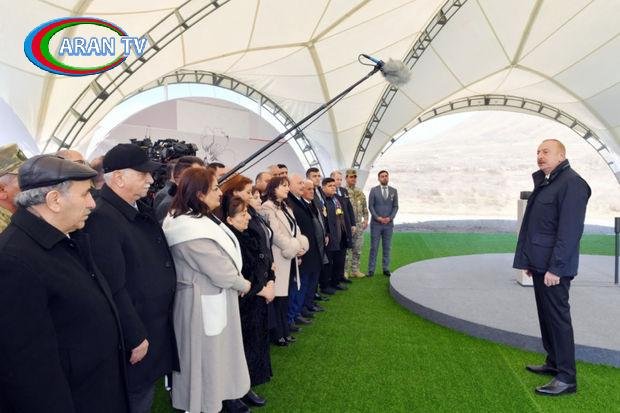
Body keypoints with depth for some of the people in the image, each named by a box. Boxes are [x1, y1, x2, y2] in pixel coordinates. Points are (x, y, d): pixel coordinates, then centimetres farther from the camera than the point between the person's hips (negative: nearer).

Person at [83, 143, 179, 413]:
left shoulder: (140, 209, 5)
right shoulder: (102, 218, -24)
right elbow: (114, 288, -26)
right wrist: (136, 338, -19)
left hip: (159, 324, 8)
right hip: (136, 333, -8)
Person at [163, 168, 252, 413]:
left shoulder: (200, 219, 3)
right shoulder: (193, 230, -29)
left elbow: (224, 257, 10)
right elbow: (221, 272, -24)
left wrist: (237, 282, -1)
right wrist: (243, 284, -6)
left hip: (215, 298, 10)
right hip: (206, 304, -10)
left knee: (220, 352, 24)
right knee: (209, 358, 10)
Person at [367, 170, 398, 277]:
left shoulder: (393, 191, 7)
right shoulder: (374, 190, 1)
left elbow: (395, 206, 5)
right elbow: (370, 206, -3)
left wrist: (390, 218, -9)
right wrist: (378, 218, -13)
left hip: (388, 223, 2)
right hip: (376, 223, -2)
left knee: (387, 247, 7)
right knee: (374, 247, 0)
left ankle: (386, 269, 15)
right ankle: (371, 270, 6)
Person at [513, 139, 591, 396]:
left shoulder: (571, 183, -13)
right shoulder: (545, 182, 17)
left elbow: (570, 230, -20)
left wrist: (555, 268, -22)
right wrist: (528, 260, 16)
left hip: (554, 267, -9)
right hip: (540, 263, 9)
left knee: (558, 317, -3)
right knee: (546, 315, 17)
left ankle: (566, 378, 6)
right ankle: (554, 363, 30)